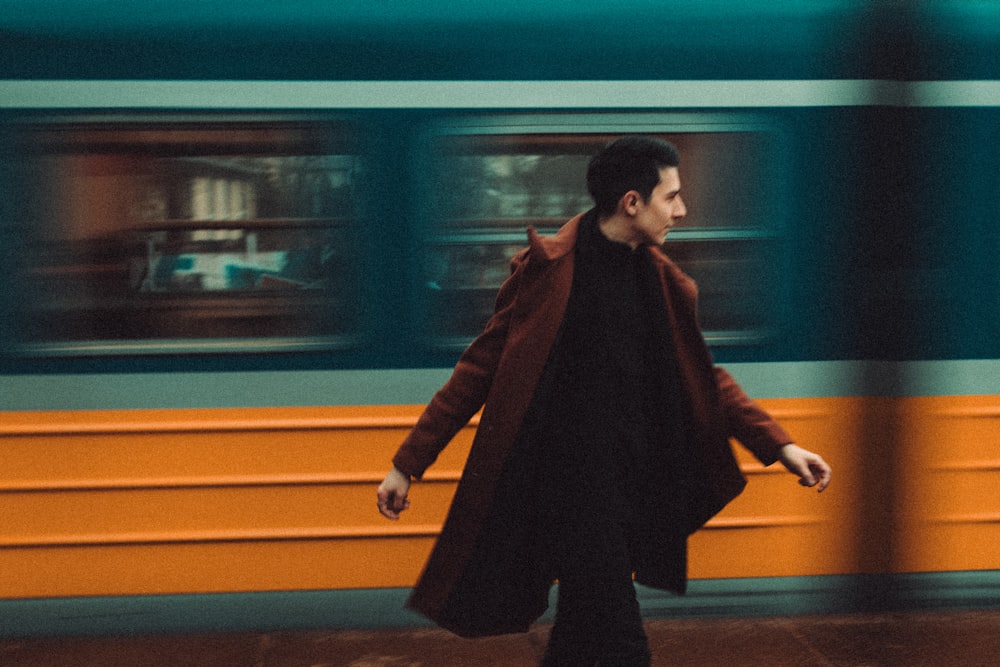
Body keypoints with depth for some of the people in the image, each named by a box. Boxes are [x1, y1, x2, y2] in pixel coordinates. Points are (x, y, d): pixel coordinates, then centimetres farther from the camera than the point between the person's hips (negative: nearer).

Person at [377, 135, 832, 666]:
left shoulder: (660, 281, 11)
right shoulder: (548, 270, -7)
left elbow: (706, 378, 18)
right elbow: (479, 369, -4)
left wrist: (780, 446, 10)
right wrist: (408, 463, -5)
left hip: (632, 479, 7)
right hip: (571, 479, -7)